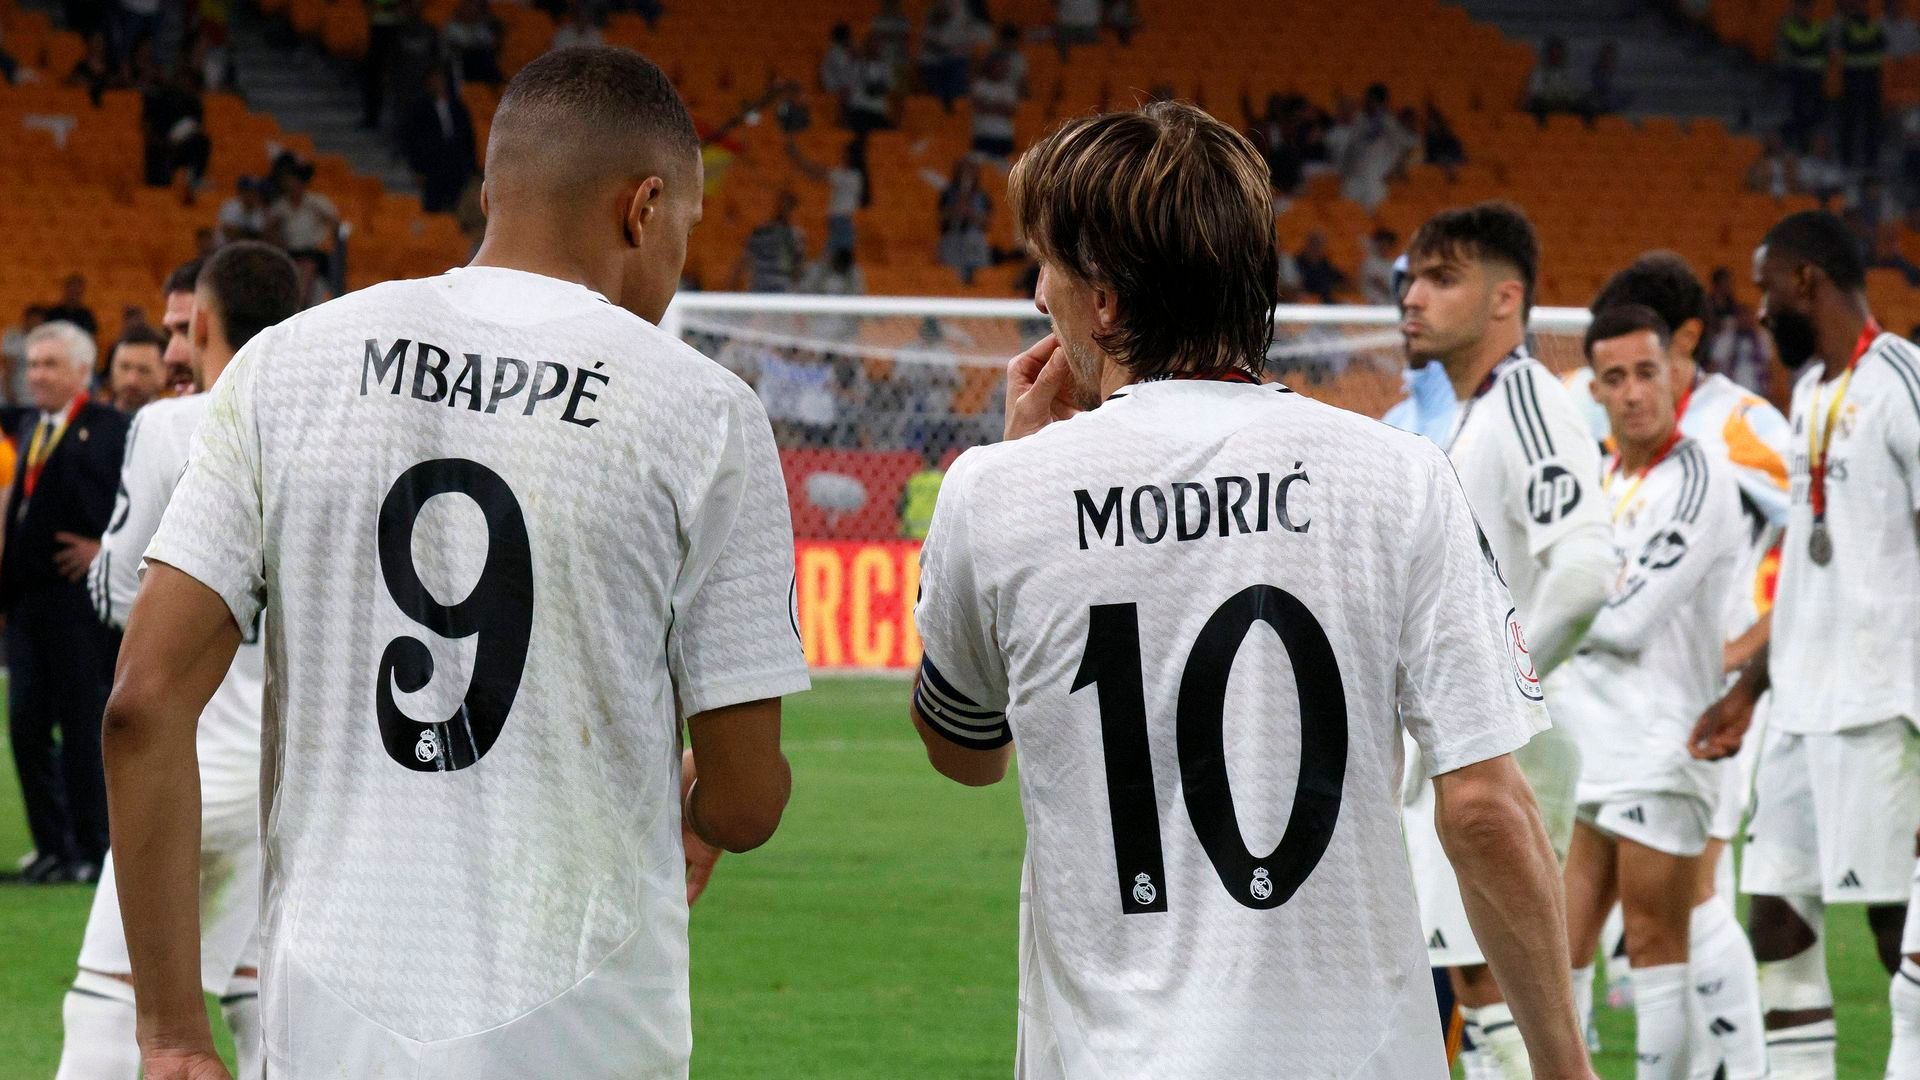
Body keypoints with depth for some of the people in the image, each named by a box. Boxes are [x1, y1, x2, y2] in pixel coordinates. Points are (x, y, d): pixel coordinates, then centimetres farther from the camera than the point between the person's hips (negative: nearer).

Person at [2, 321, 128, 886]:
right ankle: (52, 846, 15)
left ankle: (92, 850, 5)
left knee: (84, 728, -2)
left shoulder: (111, 429, -8)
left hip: (80, 600, -8)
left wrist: (110, 548, -13)